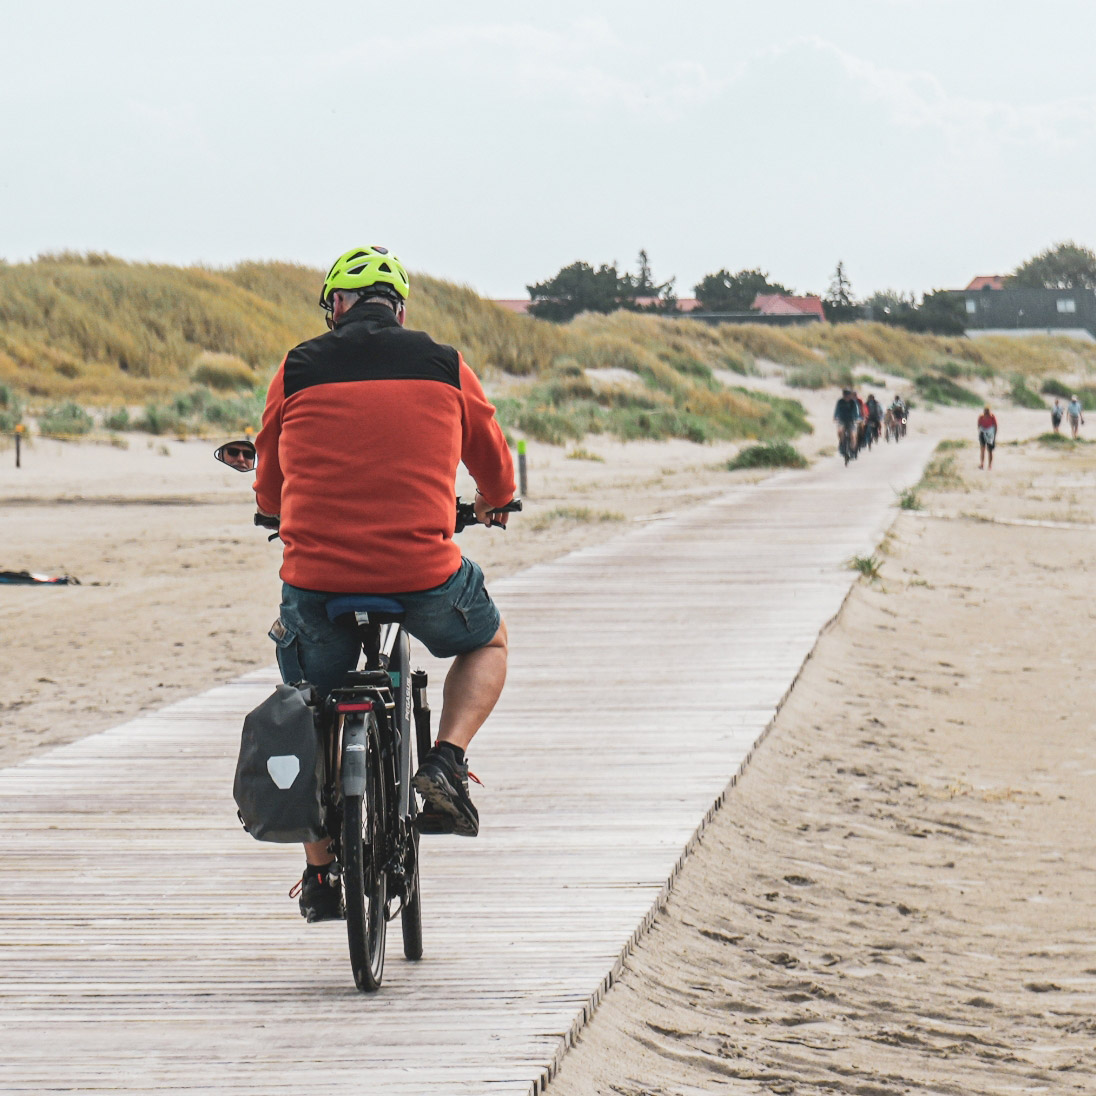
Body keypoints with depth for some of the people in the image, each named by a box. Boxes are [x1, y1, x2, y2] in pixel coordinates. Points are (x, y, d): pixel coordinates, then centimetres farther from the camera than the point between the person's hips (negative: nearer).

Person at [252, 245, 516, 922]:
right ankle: (446, 761, 7)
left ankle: (321, 878, 25)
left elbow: (269, 486, 18)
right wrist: (493, 505, 46)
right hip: (425, 574, -1)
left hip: (317, 578, 1)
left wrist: (279, 514, 43)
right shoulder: (445, 369, 5)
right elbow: (495, 465, 22)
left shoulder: (298, 373, 4)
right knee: (488, 643, 30)